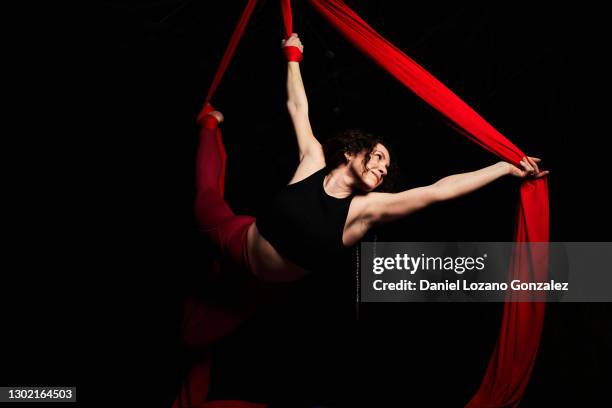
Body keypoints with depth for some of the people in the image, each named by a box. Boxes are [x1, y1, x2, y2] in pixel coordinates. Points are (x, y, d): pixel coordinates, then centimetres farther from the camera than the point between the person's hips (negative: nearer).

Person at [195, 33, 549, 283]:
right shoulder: (314, 161, -19)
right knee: (208, 202, 27)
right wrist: (293, 56, 0)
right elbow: (298, 107, -7)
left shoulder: (366, 207, -22)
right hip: (241, 240, 3)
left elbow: (437, 191, -28)